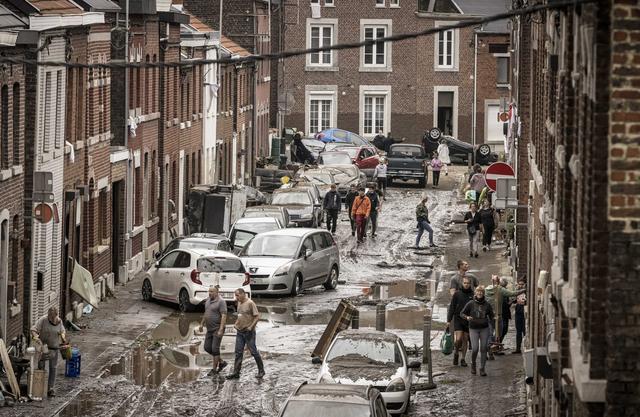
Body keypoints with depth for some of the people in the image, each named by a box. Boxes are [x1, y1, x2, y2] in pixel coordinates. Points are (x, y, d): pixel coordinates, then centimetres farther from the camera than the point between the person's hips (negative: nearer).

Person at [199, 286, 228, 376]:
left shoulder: (221, 302, -16)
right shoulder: (208, 300, 9)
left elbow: (224, 316, -22)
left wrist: (221, 330, -27)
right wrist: (202, 324, 21)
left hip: (218, 329, -9)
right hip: (210, 329, 9)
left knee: (215, 349, -7)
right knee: (207, 348, 8)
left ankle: (214, 369, 2)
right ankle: (221, 362, 22)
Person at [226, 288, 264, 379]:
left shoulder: (250, 303, -14)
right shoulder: (239, 303, 11)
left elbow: (257, 316, -15)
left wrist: (251, 326, -20)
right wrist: (237, 323, 9)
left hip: (248, 332, -7)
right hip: (240, 332, 8)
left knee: (253, 351, 0)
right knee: (238, 352, 4)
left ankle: (261, 371, 13)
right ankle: (236, 373, 6)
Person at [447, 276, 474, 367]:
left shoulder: (473, 295, 3)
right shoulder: (457, 294, 0)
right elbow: (451, 307, 2)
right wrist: (449, 320, -2)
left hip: (468, 321, 2)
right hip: (458, 319, -2)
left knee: (465, 340, 6)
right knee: (458, 339, -12)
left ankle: (463, 359, 14)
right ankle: (456, 353, 15)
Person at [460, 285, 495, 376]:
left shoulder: (487, 305, 1)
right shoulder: (471, 304, -3)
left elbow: (491, 315, 15)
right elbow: (462, 313, 2)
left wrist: (489, 319, -4)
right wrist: (467, 317, -17)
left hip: (484, 329, 2)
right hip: (473, 329, -2)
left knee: (483, 349, 0)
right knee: (475, 348, -10)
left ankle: (482, 369, 10)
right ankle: (473, 364, 19)